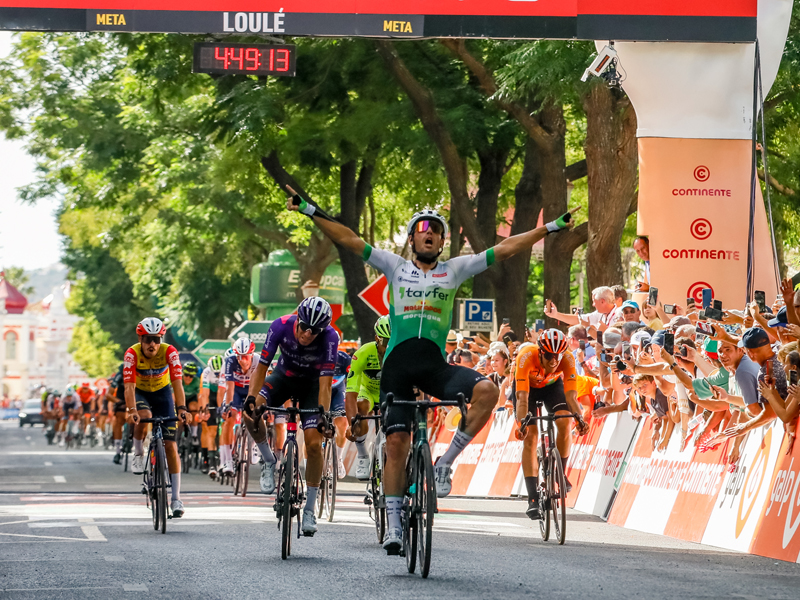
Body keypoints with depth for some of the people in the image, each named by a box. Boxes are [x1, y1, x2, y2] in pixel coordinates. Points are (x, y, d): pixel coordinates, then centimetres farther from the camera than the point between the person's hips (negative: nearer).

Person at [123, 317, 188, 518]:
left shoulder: (169, 352, -26)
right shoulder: (132, 353, -28)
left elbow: (177, 383, -33)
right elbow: (129, 386, -35)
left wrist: (181, 408, -47)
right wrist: (132, 410, -50)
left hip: (162, 392, 1)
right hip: (140, 393, -1)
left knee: (170, 445, -8)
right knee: (143, 417, -37)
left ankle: (176, 499, -5)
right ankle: (138, 455, -7)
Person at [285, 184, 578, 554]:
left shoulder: (454, 271, 15)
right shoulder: (395, 268, 14)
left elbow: (505, 249, 13)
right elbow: (348, 240, 9)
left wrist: (551, 228, 10)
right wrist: (309, 211, 3)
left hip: (435, 366, 1)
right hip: (398, 364, -1)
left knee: (487, 391, -26)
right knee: (397, 442, -7)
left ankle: (444, 464, -12)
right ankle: (394, 523, 2)